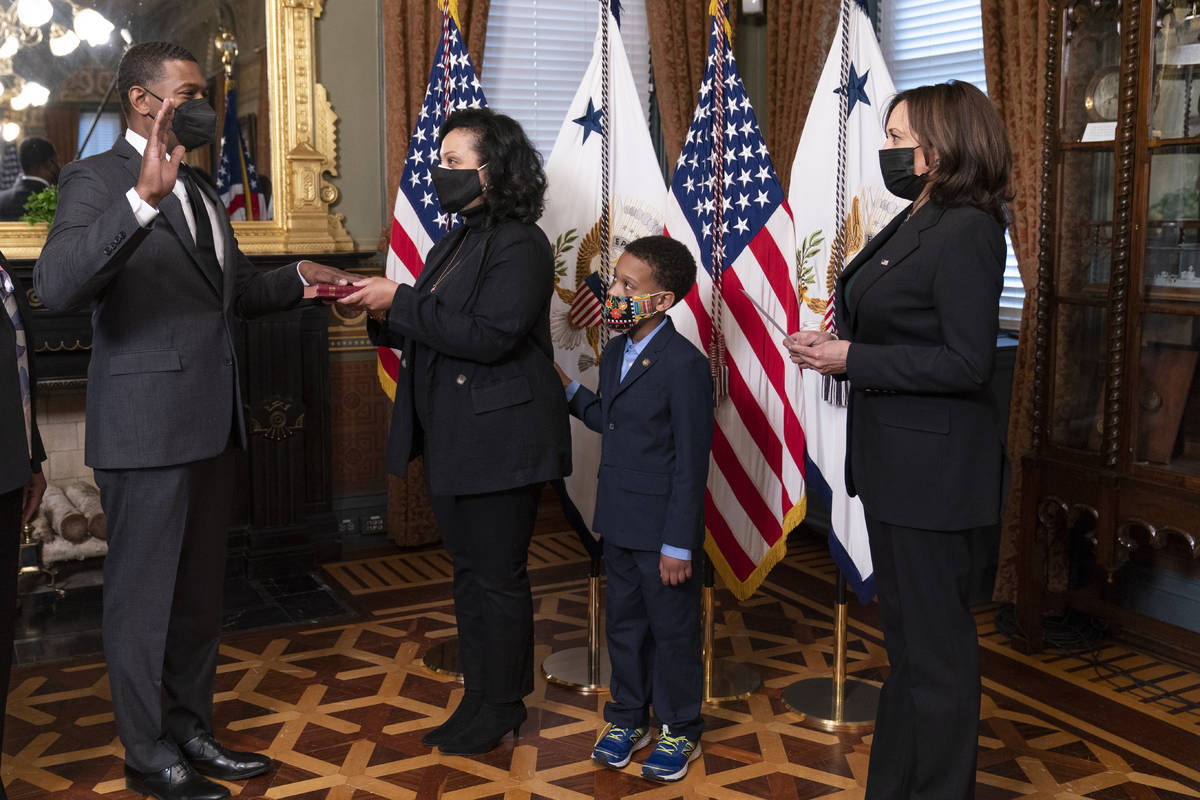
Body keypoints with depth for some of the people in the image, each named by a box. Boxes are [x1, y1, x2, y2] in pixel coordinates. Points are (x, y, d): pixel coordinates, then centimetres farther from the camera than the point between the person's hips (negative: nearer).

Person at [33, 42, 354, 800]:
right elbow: (57, 284, -28)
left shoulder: (201, 192, 17)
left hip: (213, 423, 8)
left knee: (200, 591, 17)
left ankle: (190, 730, 31)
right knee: (145, 596, 5)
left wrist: (298, 276, 11)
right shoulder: (98, 179, -10)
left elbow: (235, 291, 28)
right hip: (148, 426, -8)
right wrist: (143, 197, -38)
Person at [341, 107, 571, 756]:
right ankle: (479, 689, 31)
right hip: (453, 439, 9)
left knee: (498, 574, 2)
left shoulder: (521, 244, -14)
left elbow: (490, 336, -25)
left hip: (500, 439, -9)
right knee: (468, 567, 17)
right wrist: (384, 318, -3)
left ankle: (500, 705, 18)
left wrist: (401, 302, -22)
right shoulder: (454, 244, 14)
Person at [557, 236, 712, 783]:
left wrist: (678, 544, -18)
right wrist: (567, 389, 10)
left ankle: (679, 730, 27)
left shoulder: (684, 364, -19)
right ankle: (629, 718, 37)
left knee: (672, 630, 9)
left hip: (662, 529, -8)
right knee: (623, 623, 19)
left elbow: (691, 463, -18)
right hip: (619, 523, 8)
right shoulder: (615, 354, 7)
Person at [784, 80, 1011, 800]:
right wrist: (832, 347, 5)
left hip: (934, 464, -10)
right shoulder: (911, 225, 12)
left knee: (934, 643, 3)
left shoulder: (968, 232, -17)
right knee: (906, 634, 19)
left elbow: (966, 363, -22)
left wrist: (851, 358, -19)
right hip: (893, 457, 10)